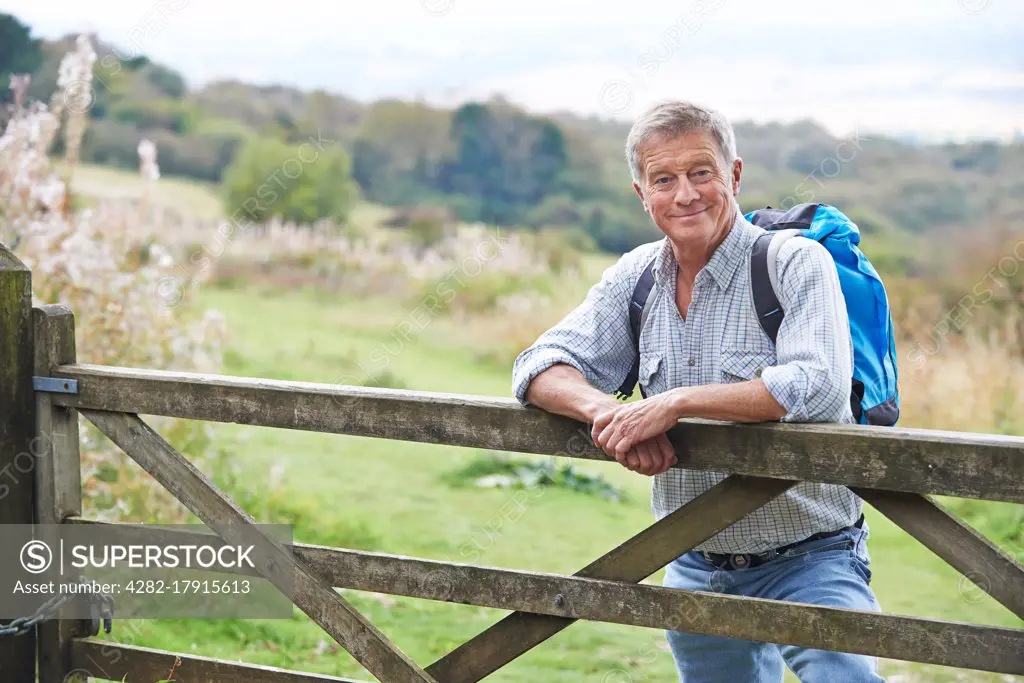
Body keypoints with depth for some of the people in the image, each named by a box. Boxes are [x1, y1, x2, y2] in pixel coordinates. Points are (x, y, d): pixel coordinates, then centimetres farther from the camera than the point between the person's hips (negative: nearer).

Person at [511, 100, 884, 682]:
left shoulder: (797, 263, -11)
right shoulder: (637, 276, 5)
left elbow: (817, 387, -26)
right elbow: (540, 368, 0)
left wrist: (675, 403, -27)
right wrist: (604, 409, -22)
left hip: (807, 562, -5)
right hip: (695, 568, 6)